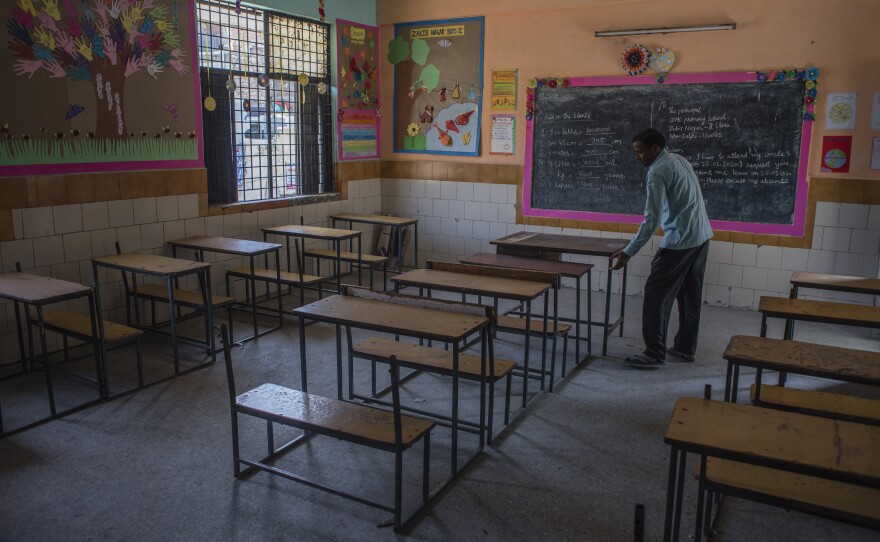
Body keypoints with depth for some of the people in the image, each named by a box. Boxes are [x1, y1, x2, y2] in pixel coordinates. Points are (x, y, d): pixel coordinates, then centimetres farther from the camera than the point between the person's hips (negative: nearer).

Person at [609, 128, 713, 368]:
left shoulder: (657, 173, -15)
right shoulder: (680, 160, 13)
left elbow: (651, 219, -20)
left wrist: (628, 252, -19)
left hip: (679, 241, -9)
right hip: (701, 237, 10)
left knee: (657, 294, -3)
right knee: (690, 295, 14)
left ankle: (655, 353, 0)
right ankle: (685, 348, 23)